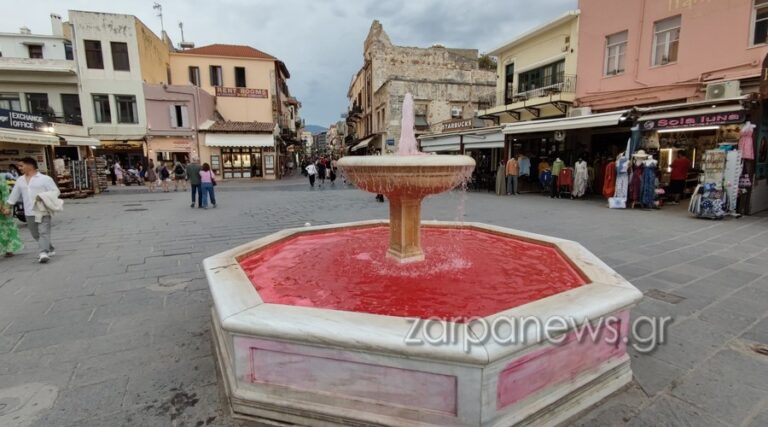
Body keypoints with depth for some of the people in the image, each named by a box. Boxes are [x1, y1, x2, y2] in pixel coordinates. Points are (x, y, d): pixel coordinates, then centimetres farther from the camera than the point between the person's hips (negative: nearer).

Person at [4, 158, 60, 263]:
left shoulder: (45, 178, -2)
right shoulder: (20, 180, 15)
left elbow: (55, 191, -5)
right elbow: (14, 195, 22)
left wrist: (42, 196, -16)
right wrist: (6, 206, 22)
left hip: (43, 211, -6)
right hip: (29, 213, 6)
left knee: (44, 232, -13)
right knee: (36, 234, 11)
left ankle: (44, 253, -20)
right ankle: (50, 250, 22)